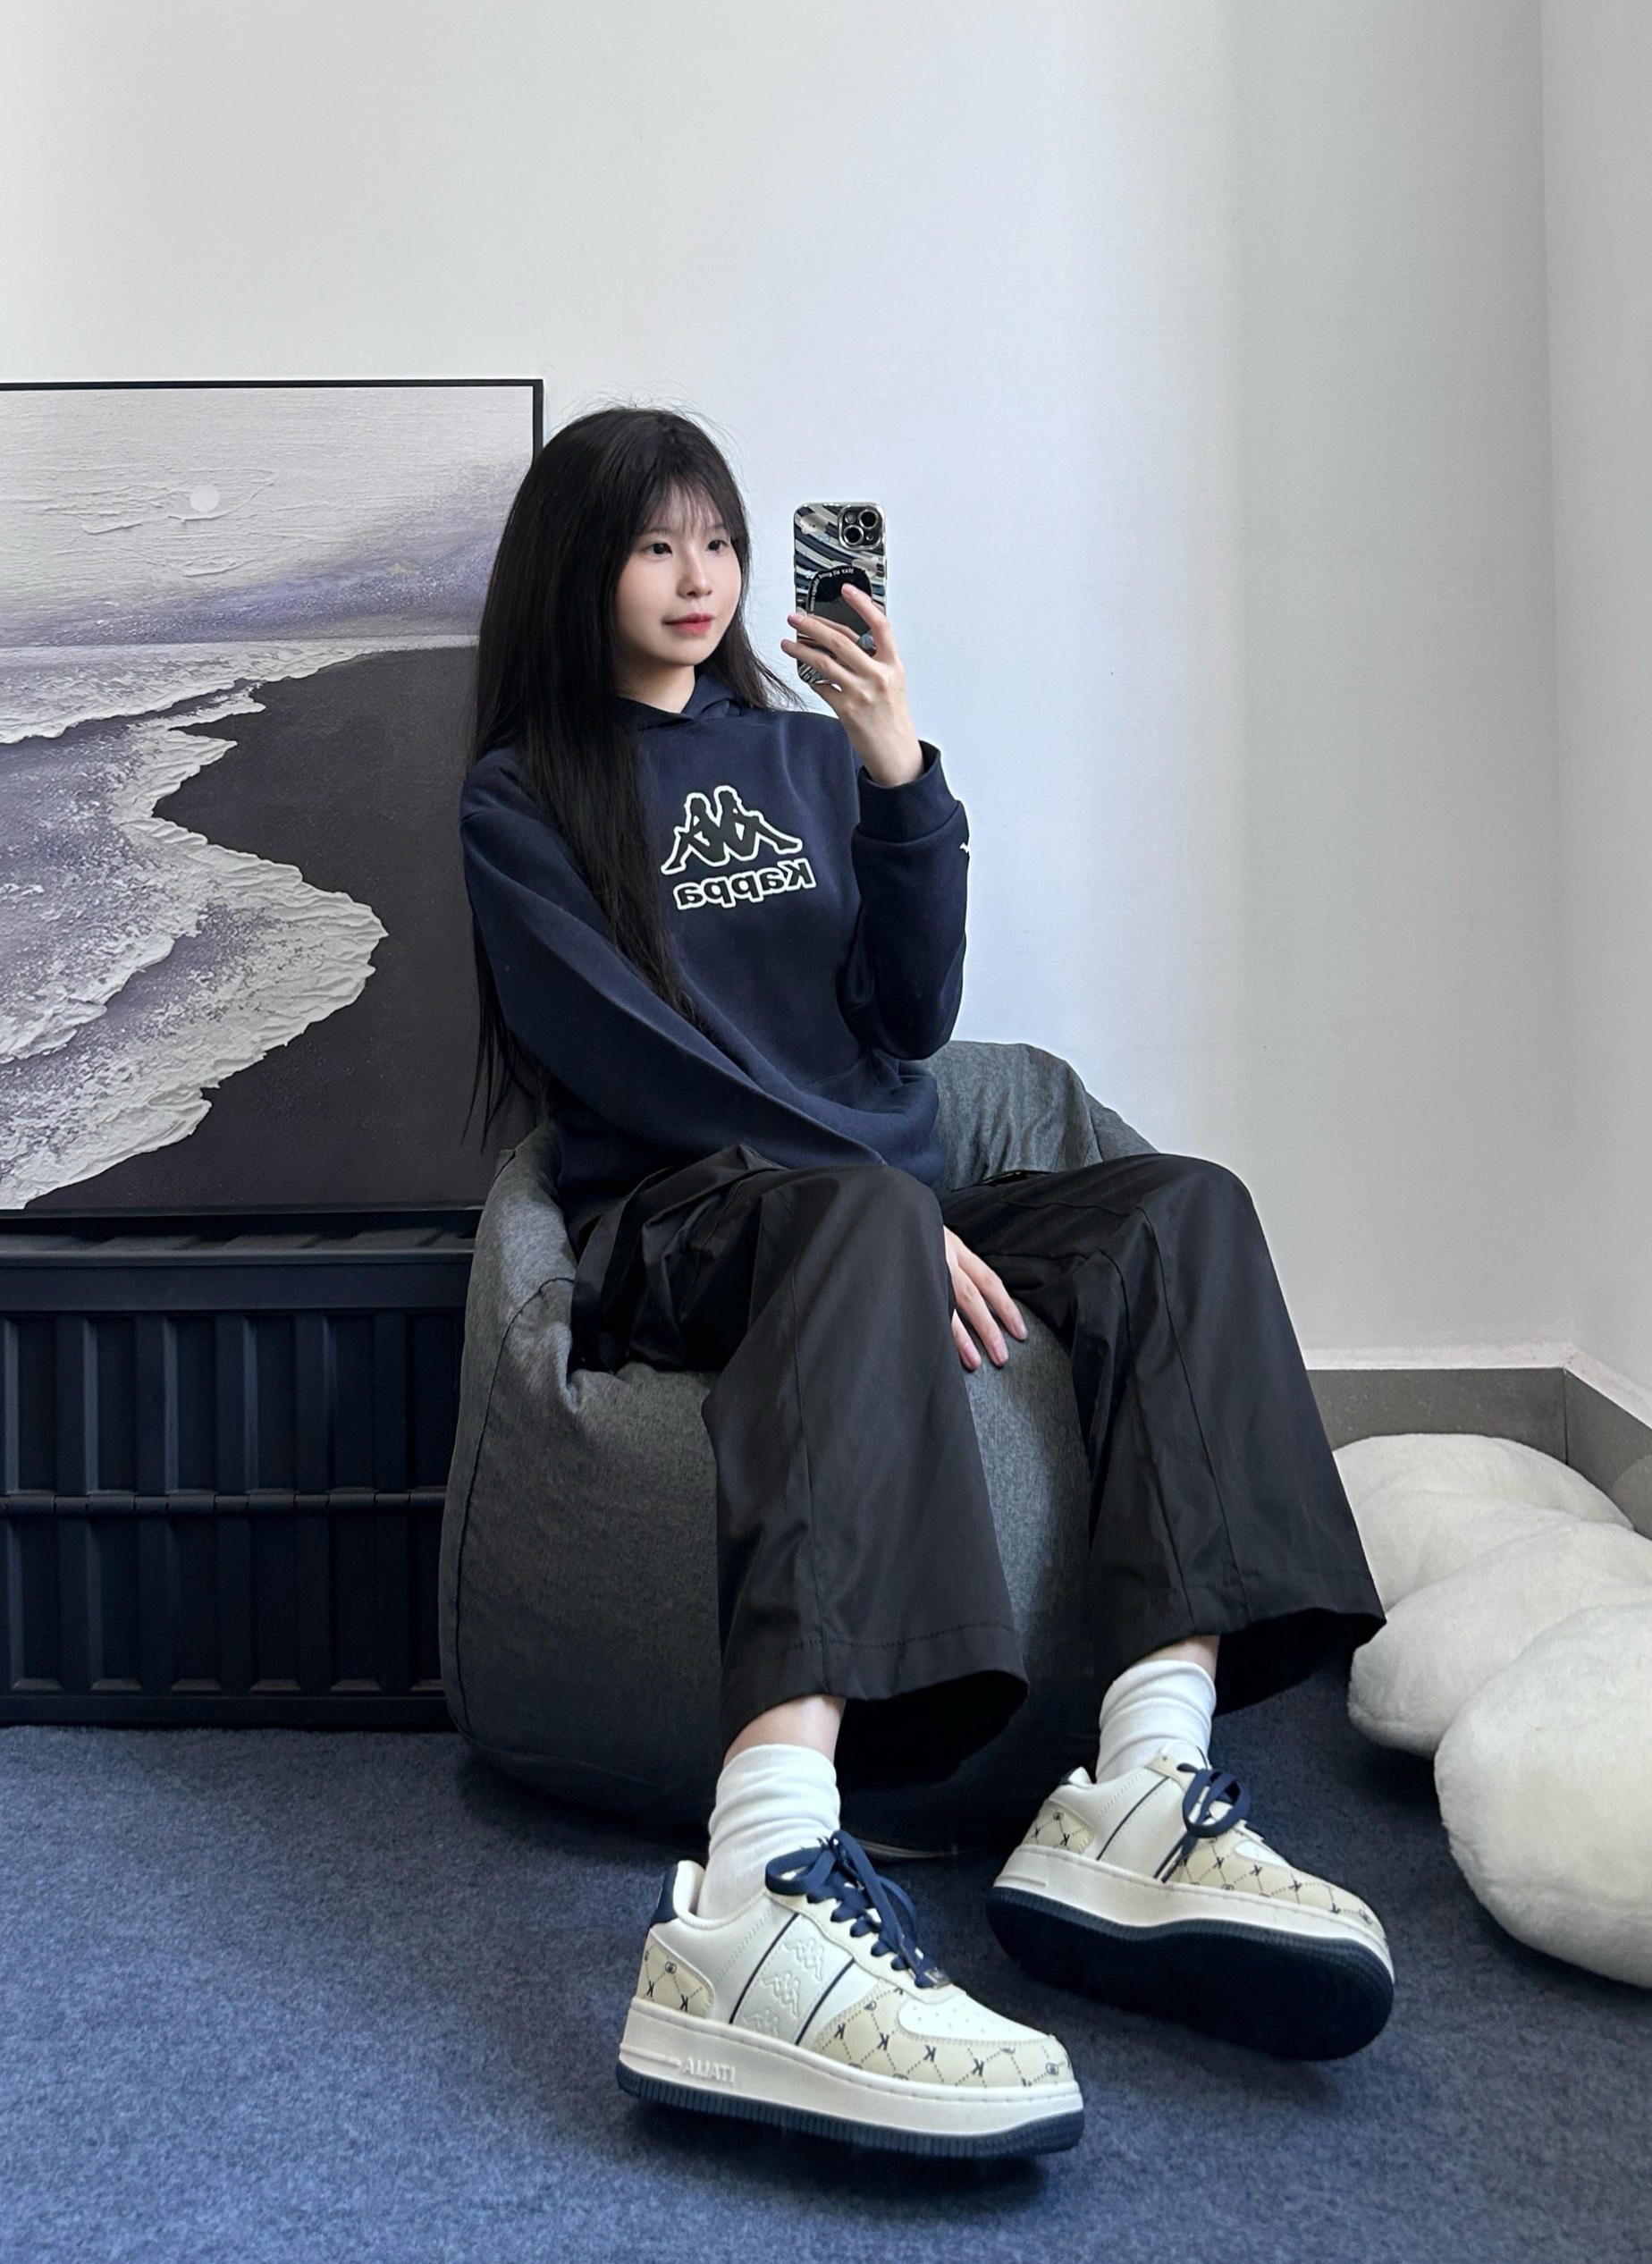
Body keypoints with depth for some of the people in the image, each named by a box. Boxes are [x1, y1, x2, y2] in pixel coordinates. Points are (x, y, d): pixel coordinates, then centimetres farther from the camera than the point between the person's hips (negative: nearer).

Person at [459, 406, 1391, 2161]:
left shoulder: (807, 756, 22)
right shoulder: (520, 803, 9)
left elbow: (913, 1019, 9)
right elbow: (629, 1061, -7)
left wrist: (901, 778, -6)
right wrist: (896, 1210, -18)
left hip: (875, 1208, 5)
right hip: (670, 1232, -5)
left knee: (1185, 1209, -21)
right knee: (861, 1212, -39)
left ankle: (1142, 1792, -42)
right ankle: (767, 1897, -59)